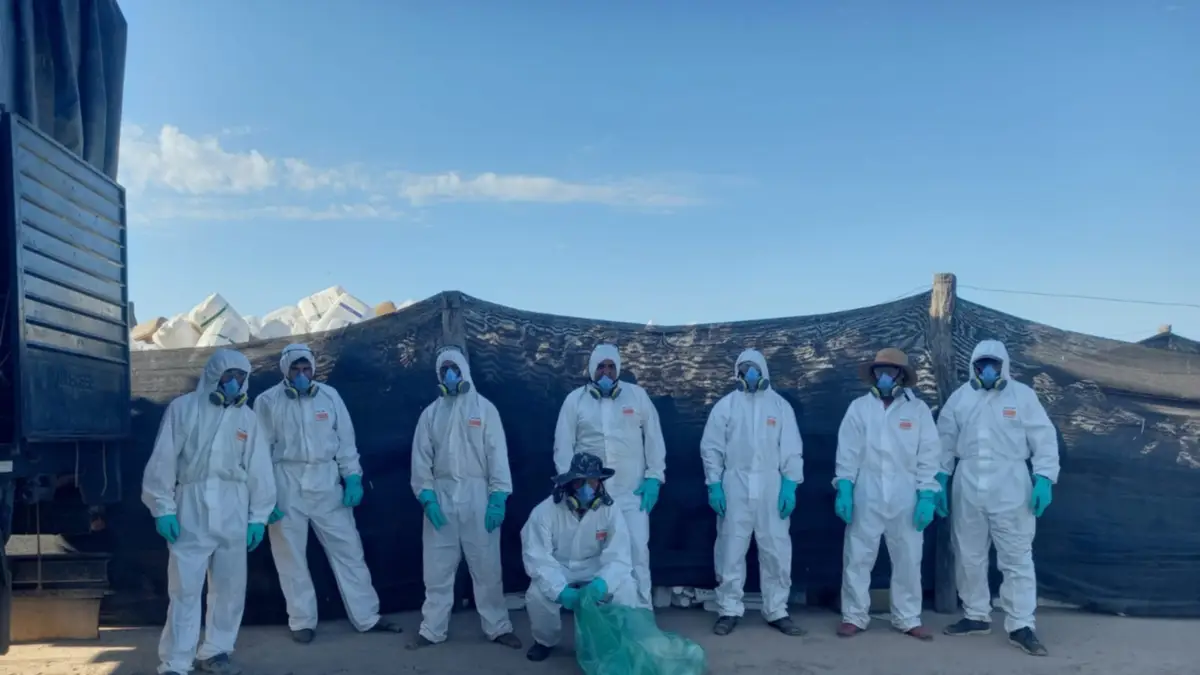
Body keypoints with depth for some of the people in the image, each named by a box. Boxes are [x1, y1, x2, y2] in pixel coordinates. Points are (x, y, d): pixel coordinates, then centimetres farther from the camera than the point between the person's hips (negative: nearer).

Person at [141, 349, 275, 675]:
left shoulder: (247, 417, 8)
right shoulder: (183, 408, -1)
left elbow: (258, 468, 9)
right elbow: (163, 460, -1)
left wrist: (258, 516, 5)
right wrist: (163, 508, -6)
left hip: (232, 510, 4)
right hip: (192, 508, -3)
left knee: (230, 587, 9)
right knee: (185, 588, -3)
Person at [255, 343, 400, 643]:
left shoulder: (329, 395, 3)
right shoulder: (267, 401, -4)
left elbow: (345, 440, 6)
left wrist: (352, 477, -1)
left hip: (326, 483, 2)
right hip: (286, 486, -2)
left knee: (348, 550, 7)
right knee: (292, 557, 8)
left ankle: (367, 616, 17)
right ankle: (302, 621, 23)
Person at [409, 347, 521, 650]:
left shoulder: (485, 408, 2)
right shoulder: (430, 413, 9)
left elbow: (498, 454, -3)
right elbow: (421, 458, 5)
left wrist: (498, 498, -10)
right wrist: (427, 496, -6)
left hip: (477, 496, -2)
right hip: (442, 496, 2)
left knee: (486, 567, 5)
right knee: (437, 568, 8)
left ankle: (498, 627, 16)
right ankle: (432, 630, 18)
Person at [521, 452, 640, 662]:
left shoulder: (610, 510, -18)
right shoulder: (545, 511, -22)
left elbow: (619, 556, -23)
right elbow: (536, 557, -26)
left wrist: (601, 583, -46)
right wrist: (561, 591, -41)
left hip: (595, 569, 1)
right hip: (558, 570, 0)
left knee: (626, 587, -27)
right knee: (537, 594, -30)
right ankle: (545, 641, 6)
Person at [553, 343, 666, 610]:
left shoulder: (637, 395, 3)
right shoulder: (575, 400, 2)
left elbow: (654, 438, 5)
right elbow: (563, 446, 4)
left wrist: (654, 477, -1)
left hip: (632, 491, 0)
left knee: (637, 551, -2)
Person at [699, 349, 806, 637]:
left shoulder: (780, 405, 7)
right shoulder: (725, 405, 5)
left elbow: (792, 449, 4)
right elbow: (711, 447, 3)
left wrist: (790, 485, -6)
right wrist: (714, 485, -5)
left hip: (772, 488, 1)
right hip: (734, 488, -1)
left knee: (776, 551, 4)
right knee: (730, 550, 3)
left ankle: (777, 611, 15)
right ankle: (729, 610, 13)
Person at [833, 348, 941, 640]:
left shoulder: (918, 409, 2)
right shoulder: (859, 407, 3)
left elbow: (928, 455, 1)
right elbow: (847, 452, 1)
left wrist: (927, 496, -6)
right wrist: (843, 489, -7)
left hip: (906, 498, 1)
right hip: (866, 496, 0)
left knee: (908, 560, 9)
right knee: (857, 558, 4)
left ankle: (908, 619, 22)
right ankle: (854, 616, 15)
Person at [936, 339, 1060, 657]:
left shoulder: (1023, 395, -3)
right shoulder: (959, 397, 5)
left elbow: (1044, 439, -3)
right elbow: (945, 441, 9)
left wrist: (1044, 478, -12)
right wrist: (938, 480, 6)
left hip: (1010, 488, -3)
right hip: (968, 487, 3)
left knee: (1017, 558, 1)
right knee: (969, 555, 12)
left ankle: (1021, 626, 9)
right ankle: (976, 616, 27)